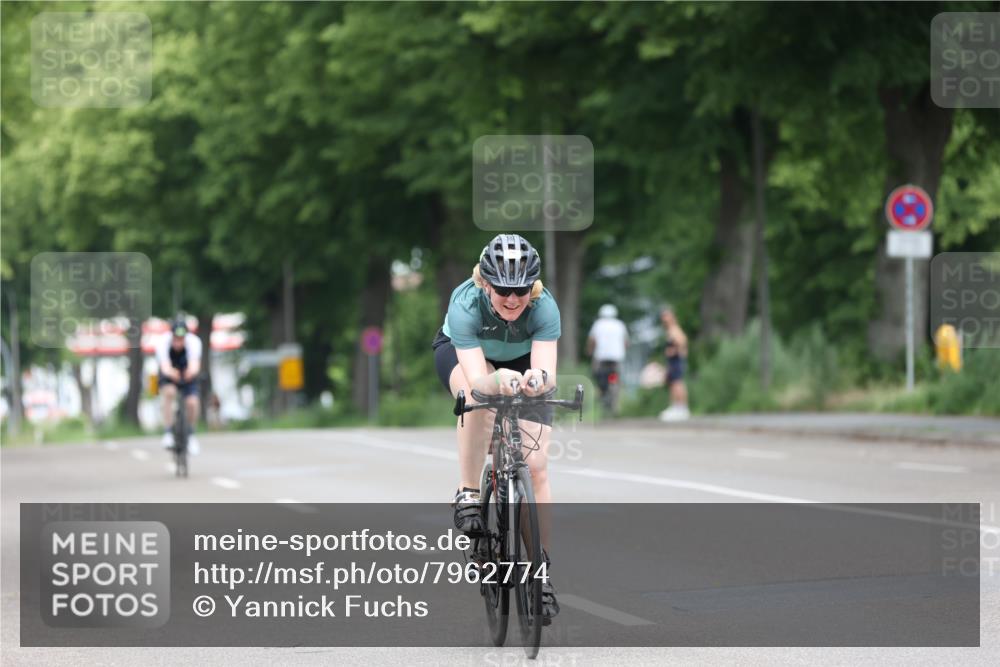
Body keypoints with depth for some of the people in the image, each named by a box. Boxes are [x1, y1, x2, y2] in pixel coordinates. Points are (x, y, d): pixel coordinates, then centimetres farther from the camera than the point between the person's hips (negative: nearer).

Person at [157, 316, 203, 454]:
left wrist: (192, 371, -70)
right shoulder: (163, 343, -31)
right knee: (169, 392, -32)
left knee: (192, 403, -19)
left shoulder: (194, 342, -30)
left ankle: (191, 436, 8)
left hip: (188, 377, 1)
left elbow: (195, 364, -46)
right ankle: (168, 434, -26)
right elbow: (165, 366, -46)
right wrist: (170, 372, -69)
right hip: (168, 377, -1)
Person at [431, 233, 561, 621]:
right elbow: (476, 380, -47)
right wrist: (498, 381, -69)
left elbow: (547, 373, -46)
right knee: (480, 397, -38)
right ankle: (467, 496, -22)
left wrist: (538, 379, -69)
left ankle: (540, 572, -3)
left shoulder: (544, 307, -34)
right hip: (461, 352, -1)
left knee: (536, 464, -13)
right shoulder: (466, 305, -38)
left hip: (523, 359, 1)